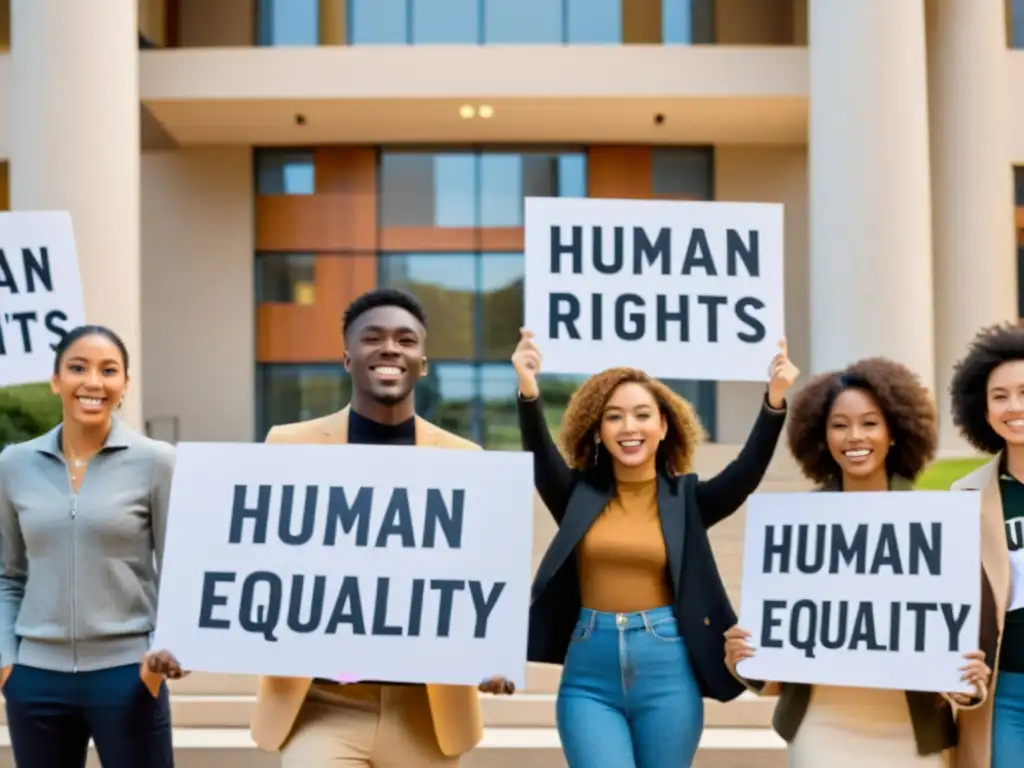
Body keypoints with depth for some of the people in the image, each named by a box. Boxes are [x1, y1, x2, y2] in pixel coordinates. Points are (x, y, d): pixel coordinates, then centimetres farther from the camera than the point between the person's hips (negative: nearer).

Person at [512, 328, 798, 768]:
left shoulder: (686, 498, 4)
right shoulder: (580, 495, 5)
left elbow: (747, 473, -11)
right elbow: (541, 456, -12)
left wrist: (774, 401, -26)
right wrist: (529, 392, -31)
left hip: (667, 676, 0)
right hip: (589, 678, 0)